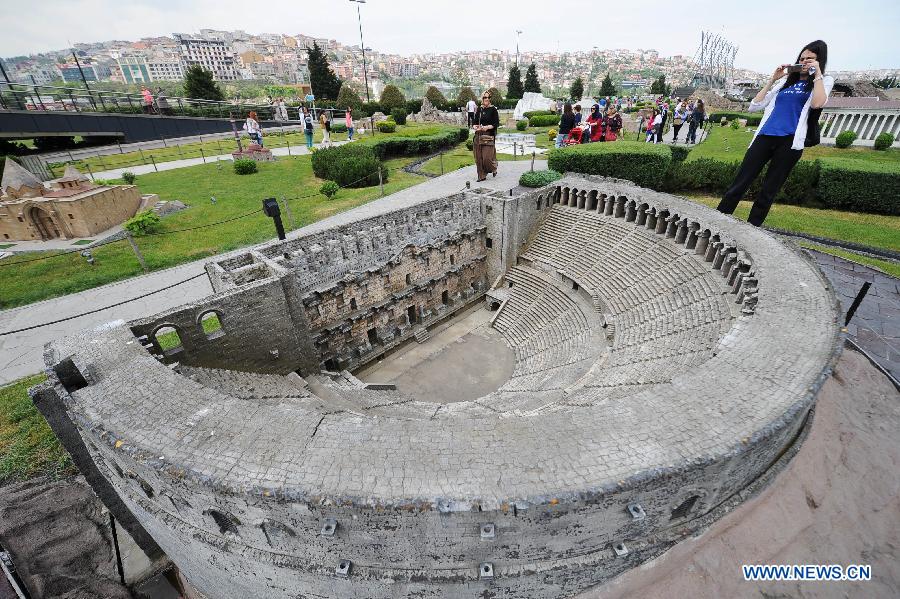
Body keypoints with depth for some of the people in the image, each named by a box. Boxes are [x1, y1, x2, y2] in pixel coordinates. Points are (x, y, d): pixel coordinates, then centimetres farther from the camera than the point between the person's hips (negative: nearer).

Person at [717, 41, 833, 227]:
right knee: (739, 184, -8)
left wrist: (817, 74, -3)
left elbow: (817, 103, -9)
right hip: (765, 136, 2)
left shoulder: (824, 81, 13)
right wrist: (772, 80, 10)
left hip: (790, 141, -2)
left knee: (768, 191, -2)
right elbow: (754, 106, 14)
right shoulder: (784, 81, 22)